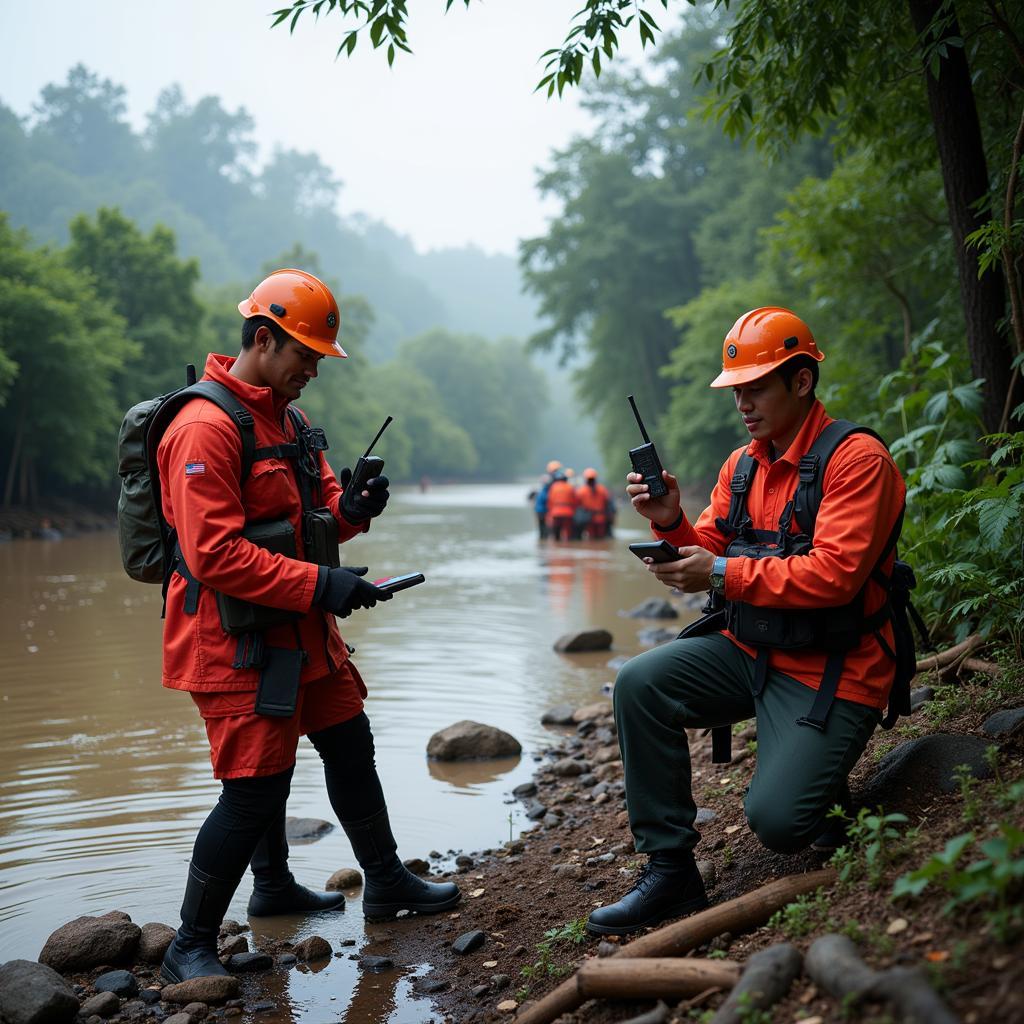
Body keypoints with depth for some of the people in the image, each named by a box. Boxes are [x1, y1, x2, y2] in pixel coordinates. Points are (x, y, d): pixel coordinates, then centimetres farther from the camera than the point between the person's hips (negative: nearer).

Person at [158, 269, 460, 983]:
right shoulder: (206, 429, -19)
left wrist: (351, 508, -5)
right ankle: (191, 947, 7)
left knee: (351, 748, 18)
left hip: (301, 630, 10)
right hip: (235, 639, -10)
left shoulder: (285, 419, 13)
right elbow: (215, 555, -25)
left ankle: (387, 884, 36)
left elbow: (315, 514, 18)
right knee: (255, 787, -9)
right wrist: (319, 583, -27)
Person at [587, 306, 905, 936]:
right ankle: (671, 872, -6)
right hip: (749, 652, 7)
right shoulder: (742, 465, 9)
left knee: (776, 820, -22)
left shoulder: (857, 459, -15)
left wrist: (723, 574, -26)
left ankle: (825, 785, 18)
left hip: (831, 670, -7)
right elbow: (711, 555, 10)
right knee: (641, 685, -14)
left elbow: (835, 573, -25)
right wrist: (672, 523, -11)